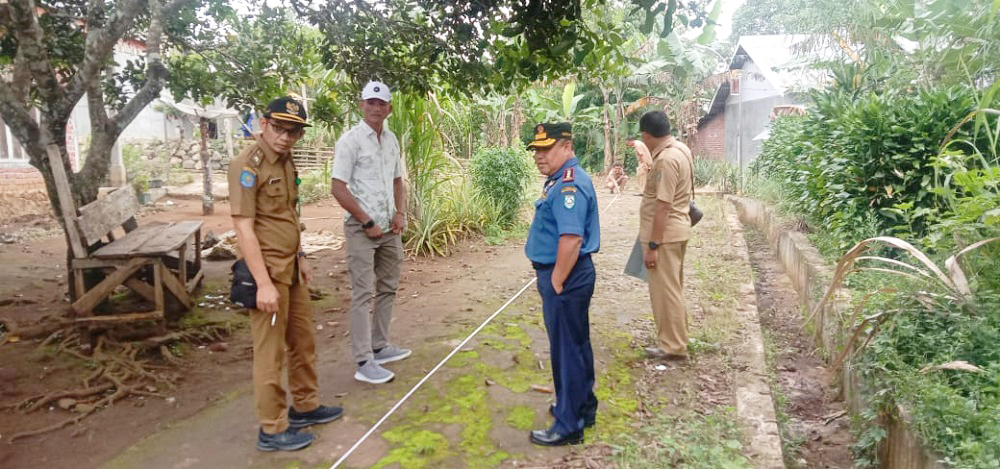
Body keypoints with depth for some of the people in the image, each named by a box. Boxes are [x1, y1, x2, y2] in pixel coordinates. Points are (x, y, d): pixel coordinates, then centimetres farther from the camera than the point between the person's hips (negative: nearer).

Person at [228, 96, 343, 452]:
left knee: (303, 340, 19)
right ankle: (272, 430, 17)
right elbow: (243, 227, -21)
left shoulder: (285, 160, 10)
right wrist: (264, 283, -25)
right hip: (267, 271, -9)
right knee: (270, 351, 3)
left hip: (290, 268, 9)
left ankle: (305, 407, 36)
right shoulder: (248, 165, -17)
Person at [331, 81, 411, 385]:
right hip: (362, 229, -7)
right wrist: (367, 222, -14)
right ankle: (363, 363, -1)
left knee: (387, 289, 14)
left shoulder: (391, 140, 10)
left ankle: (380, 347, 26)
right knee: (363, 295, -5)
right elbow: (339, 189, -14)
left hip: (390, 228, 7)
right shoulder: (350, 140, -10)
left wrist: (400, 213, 2)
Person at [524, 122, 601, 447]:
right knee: (576, 345, 20)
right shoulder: (560, 180, 12)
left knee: (566, 350, 1)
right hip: (561, 275, 10)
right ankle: (583, 407, 37)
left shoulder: (569, 184, -21)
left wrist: (556, 284, -22)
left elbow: (571, 239, -30)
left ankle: (569, 425, 14)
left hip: (565, 278, -10)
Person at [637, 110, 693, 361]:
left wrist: (652, 245, -23)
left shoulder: (666, 160, -23)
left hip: (665, 234, -10)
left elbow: (663, 207, -25)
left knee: (665, 290, 0)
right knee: (672, 288, 19)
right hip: (676, 229, 10)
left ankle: (673, 347, 10)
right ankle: (675, 339, 30)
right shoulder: (680, 148, 8)